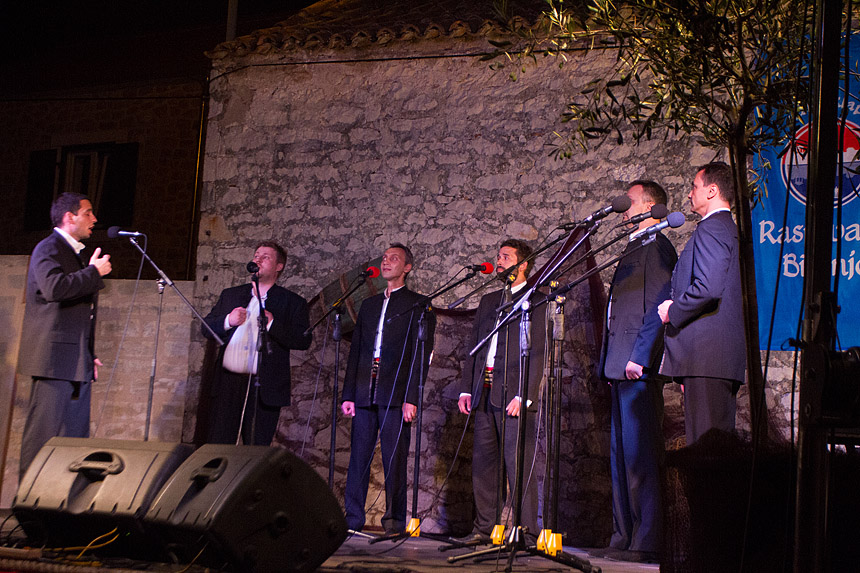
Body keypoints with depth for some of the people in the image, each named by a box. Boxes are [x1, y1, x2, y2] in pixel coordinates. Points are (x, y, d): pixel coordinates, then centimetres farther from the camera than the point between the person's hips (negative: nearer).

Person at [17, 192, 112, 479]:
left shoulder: (76, 254, 23)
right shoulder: (49, 248, -6)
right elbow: (54, 287, -26)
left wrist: (90, 355, 22)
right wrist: (94, 271, -14)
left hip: (77, 362, 10)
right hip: (54, 358, -9)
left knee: (77, 436, 8)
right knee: (45, 433, -8)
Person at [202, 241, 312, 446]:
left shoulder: (293, 303, 6)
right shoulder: (230, 295, 19)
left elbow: (304, 341, -4)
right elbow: (207, 328, 16)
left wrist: (272, 324, -16)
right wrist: (228, 321, -5)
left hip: (264, 389, -3)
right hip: (228, 383, 3)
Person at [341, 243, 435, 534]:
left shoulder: (418, 305, 4)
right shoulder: (369, 305, 21)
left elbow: (421, 354, -4)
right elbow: (355, 352, 18)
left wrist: (411, 398, -13)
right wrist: (348, 395, 9)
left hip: (396, 395, -5)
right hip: (365, 394, 5)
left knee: (394, 460, -4)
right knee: (358, 458, 4)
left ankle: (395, 521, 2)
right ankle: (353, 519, 8)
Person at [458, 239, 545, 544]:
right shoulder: (488, 300, 21)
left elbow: (537, 353, -8)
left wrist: (524, 396, -17)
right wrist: (466, 389, 10)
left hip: (513, 394, -7)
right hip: (484, 394, 7)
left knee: (519, 466, -7)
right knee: (483, 464, 8)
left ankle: (527, 531, -3)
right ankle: (484, 528, 15)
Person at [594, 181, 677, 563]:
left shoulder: (657, 247, -6)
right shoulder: (633, 249, 24)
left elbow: (660, 305, -16)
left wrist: (639, 356, -21)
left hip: (639, 366, -10)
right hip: (620, 367, 10)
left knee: (639, 456, -10)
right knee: (620, 457, 10)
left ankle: (646, 543, -7)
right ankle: (623, 539, 14)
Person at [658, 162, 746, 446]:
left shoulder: (710, 229, -9)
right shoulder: (731, 230, 23)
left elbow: (708, 287, -22)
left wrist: (672, 311, -8)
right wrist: (677, 307, 20)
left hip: (705, 355, -10)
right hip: (729, 357, 10)